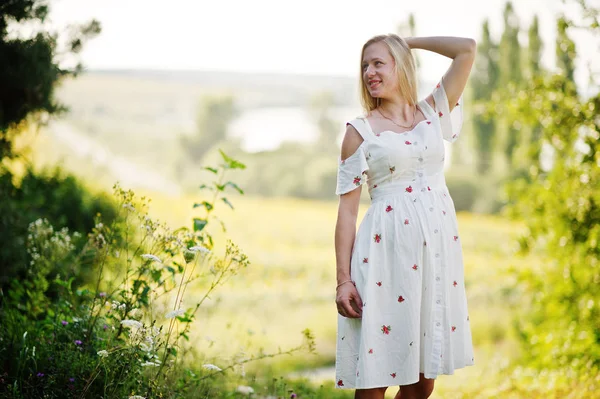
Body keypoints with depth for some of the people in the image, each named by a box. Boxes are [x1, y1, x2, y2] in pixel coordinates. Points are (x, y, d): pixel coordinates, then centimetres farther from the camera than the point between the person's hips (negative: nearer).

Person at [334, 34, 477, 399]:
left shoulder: (433, 113, 10)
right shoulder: (360, 131, 1)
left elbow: (467, 49, 4)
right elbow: (347, 209, -2)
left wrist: (408, 42, 11)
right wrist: (343, 279, -9)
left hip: (438, 246, 4)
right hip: (388, 249, -3)